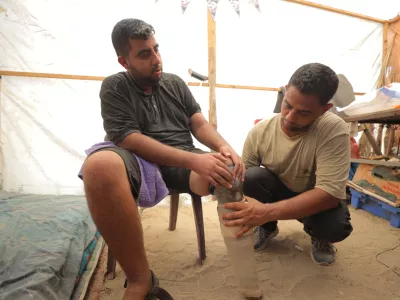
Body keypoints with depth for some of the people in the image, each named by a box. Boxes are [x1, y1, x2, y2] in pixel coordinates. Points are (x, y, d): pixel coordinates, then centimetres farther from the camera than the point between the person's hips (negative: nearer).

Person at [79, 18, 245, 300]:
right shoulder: (115, 87, 2)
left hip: (183, 162, 3)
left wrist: (224, 147, -17)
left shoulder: (175, 82, 15)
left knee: (227, 169, -28)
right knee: (100, 165, -37)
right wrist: (194, 160, -25)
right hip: (139, 161, -2)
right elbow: (129, 139, -13)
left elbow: (199, 123, 8)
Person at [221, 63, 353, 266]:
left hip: (316, 201, -1)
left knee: (336, 227, -33)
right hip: (277, 192, 2)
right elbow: (241, 179, -14)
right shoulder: (260, 131, -21)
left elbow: (330, 194, -34)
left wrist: (267, 212, -44)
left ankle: (317, 235, 7)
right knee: (251, 177, -29)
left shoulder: (334, 130, -29)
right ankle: (267, 228, 2)